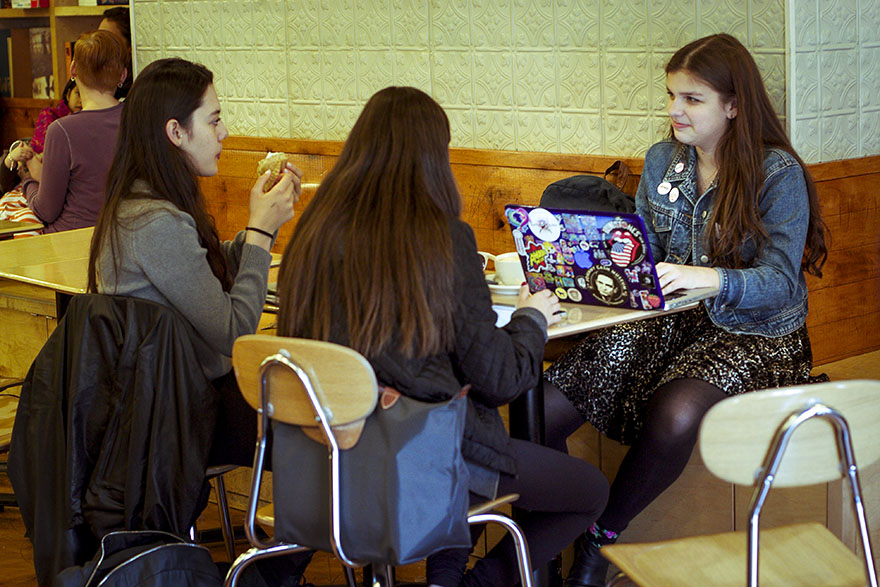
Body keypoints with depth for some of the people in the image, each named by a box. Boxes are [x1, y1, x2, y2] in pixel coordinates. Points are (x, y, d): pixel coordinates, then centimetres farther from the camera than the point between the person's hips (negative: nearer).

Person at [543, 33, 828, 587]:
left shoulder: (778, 172, -7)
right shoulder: (661, 161, 11)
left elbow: (779, 283, -17)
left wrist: (706, 277, -35)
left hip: (755, 334, -5)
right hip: (670, 322, 5)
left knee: (674, 415, -38)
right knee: (543, 405, -20)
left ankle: (602, 535, -12)